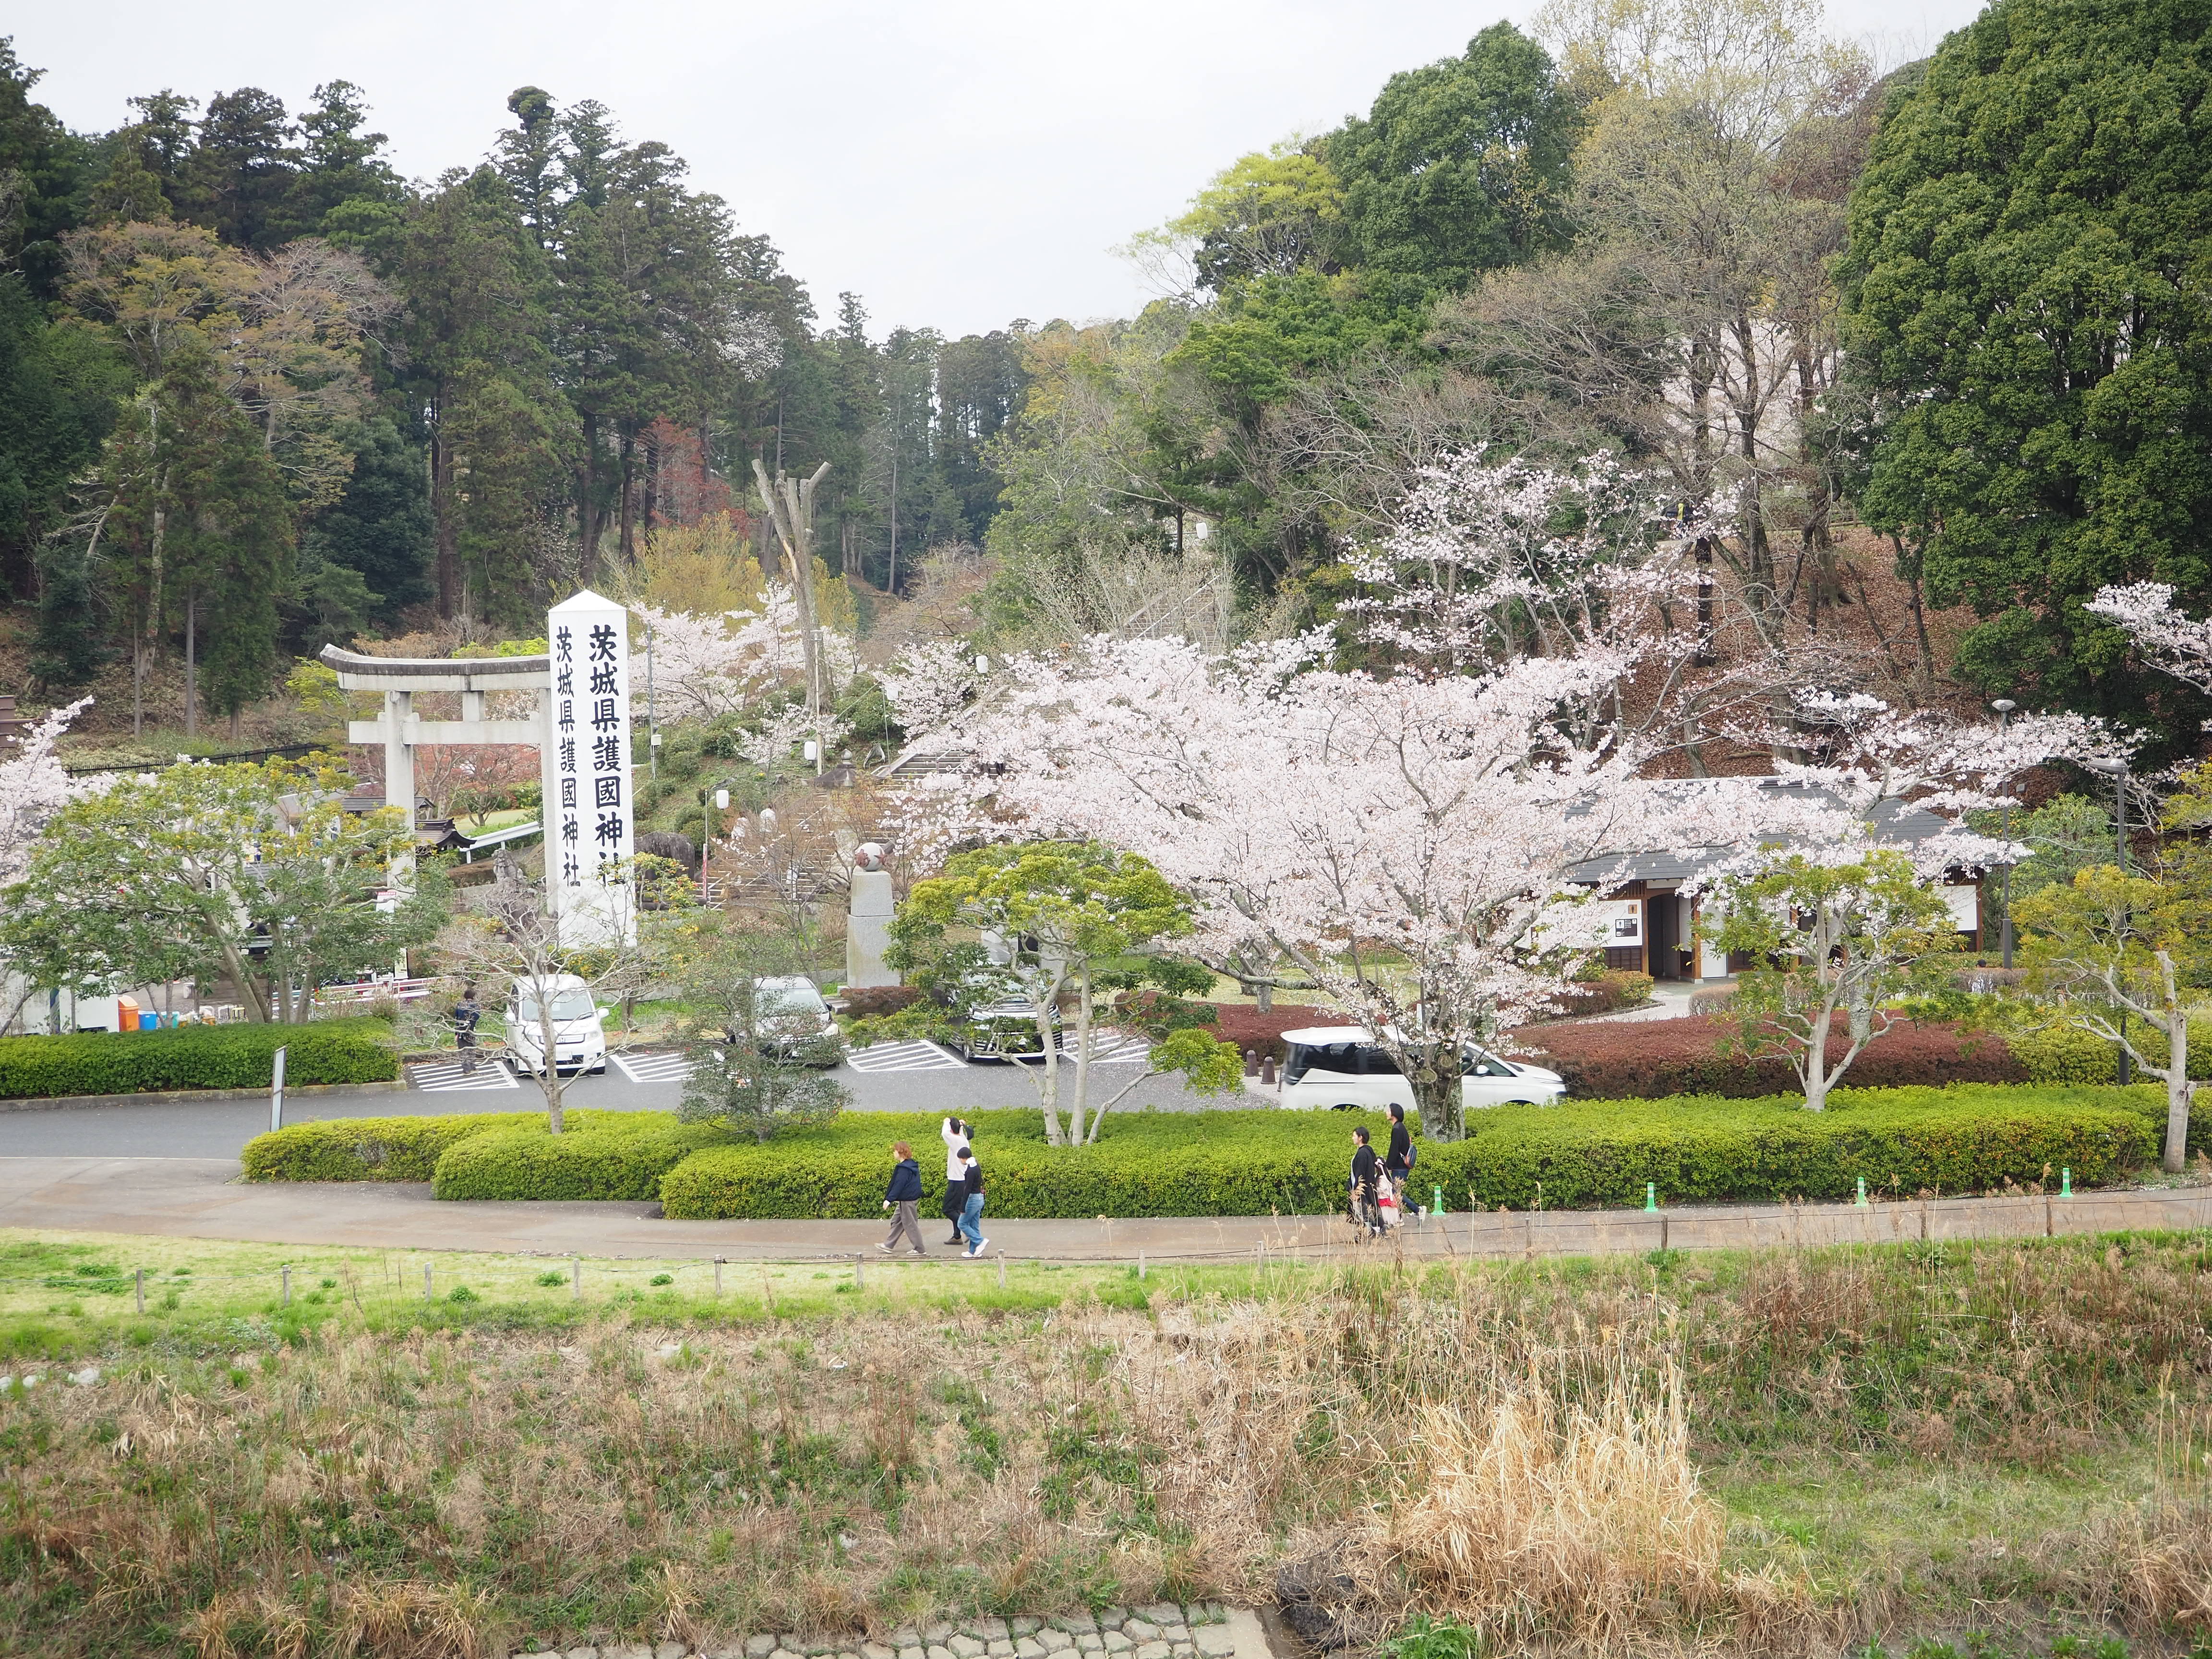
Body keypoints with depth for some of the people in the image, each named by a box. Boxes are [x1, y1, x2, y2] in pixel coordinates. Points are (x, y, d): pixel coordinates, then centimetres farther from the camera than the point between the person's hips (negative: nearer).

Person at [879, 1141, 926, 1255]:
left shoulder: (904, 1168, -21)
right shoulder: (912, 1165, 10)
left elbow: (898, 1185, -24)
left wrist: (889, 1199, -23)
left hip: (907, 1201, -10)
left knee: (910, 1224, -2)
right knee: (896, 1221, 17)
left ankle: (920, 1249, 4)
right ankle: (889, 1245, 25)